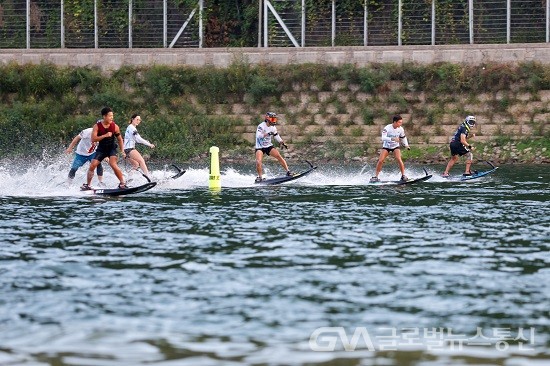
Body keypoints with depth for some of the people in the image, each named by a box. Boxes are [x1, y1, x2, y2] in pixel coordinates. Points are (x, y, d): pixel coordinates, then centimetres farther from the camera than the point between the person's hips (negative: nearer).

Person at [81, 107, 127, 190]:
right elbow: (93, 139, -20)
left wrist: (122, 151, 0)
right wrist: (105, 136, -29)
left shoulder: (114, 126, -9)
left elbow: (119, 139, 4)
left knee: (113, 164, -24)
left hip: (112, 148, -1)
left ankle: (122, 183, -15)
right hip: (101, 148, 1)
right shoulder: (97, 126, -12)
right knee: (92, 166, -4)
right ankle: (87, 185, 14)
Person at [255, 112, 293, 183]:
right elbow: (258, 136, -32)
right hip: (260, 147, -5)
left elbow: (277, 136, 19)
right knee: (258, 162, -22)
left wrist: (282, 143, 10)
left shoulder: (273, 128, 2)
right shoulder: (261, 126, -18)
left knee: (279, 156, -13)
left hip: (269, 146, 5)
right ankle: (260, 177, -4)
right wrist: (267, 134, -42)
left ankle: (288, 171, -8)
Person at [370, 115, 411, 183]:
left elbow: (403, 138, 9)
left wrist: (406, 145, -2)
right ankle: (376, 176, 1)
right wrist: (392, 139, -46)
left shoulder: (400, 129, -9)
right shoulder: (387, 128, -23)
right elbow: (383, 138, -34)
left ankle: (403, 175, -12)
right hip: (386, 146, -2)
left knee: (399, 159, -21)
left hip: (395, 146, 2)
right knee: (380, 161, -11)